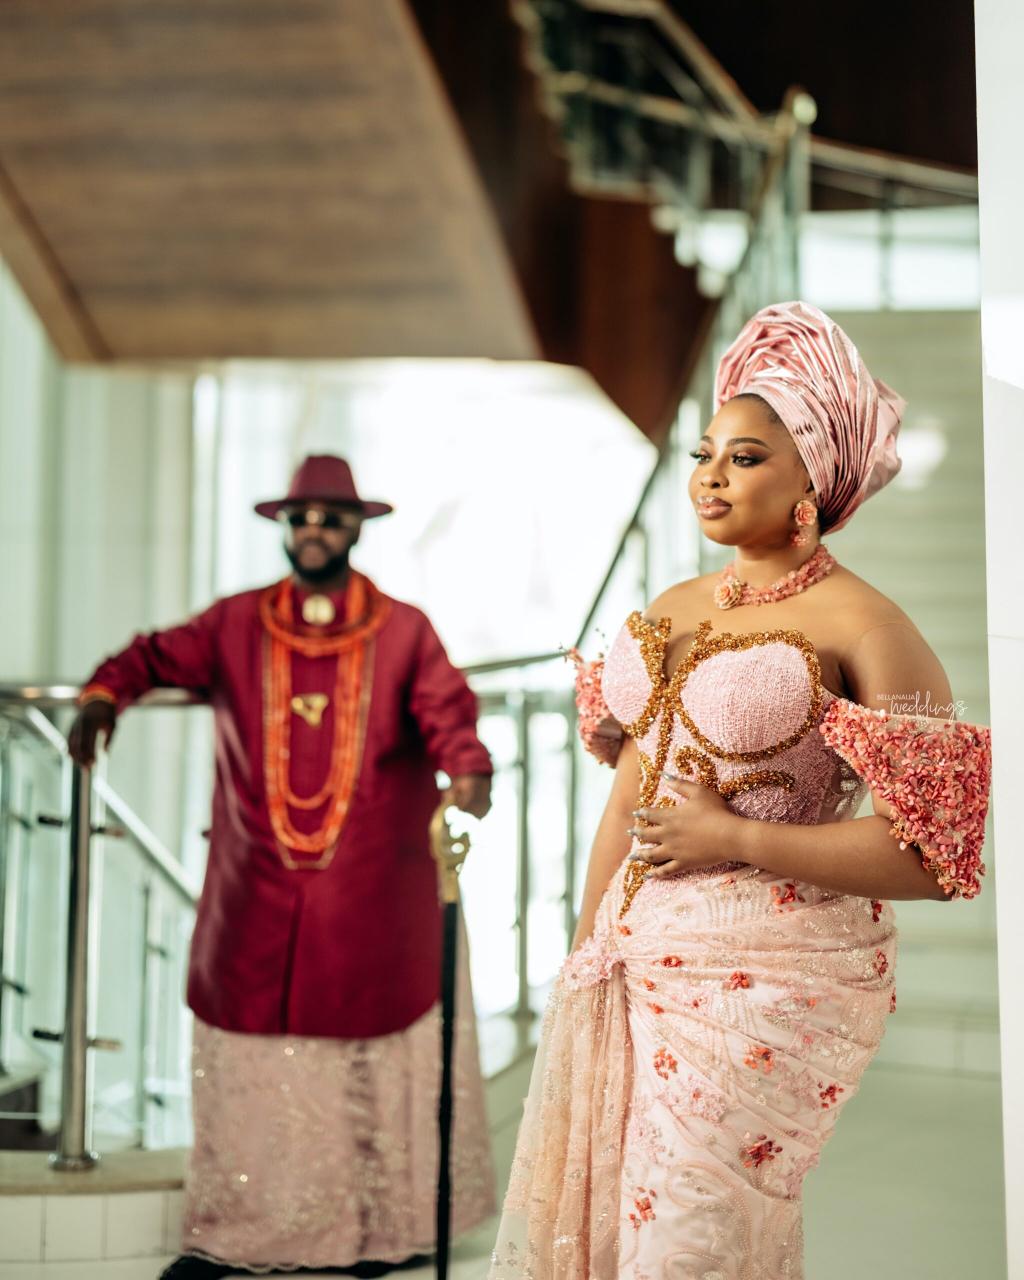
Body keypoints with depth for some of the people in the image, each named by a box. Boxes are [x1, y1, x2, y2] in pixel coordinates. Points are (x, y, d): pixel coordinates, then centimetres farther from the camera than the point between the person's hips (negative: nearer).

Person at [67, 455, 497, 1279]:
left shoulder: (404, 632, 3)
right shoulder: (234, 626, 6)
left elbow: (447, 714, -8)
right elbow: (158, 657, -4)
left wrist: (468, 770, -29)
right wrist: (105, 695, -26)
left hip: (371, 897, -1)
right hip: (256, 897, 1)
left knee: (373, 1050, 6)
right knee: (246, 1058, 5)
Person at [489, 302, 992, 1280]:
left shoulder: (861, 626, -11)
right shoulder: (672, 610, 10)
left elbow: (938, 850, -16)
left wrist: (735, 837, -15)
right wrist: (583, 956, 18)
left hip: (765, 978, -7)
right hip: (635, 960, 7)